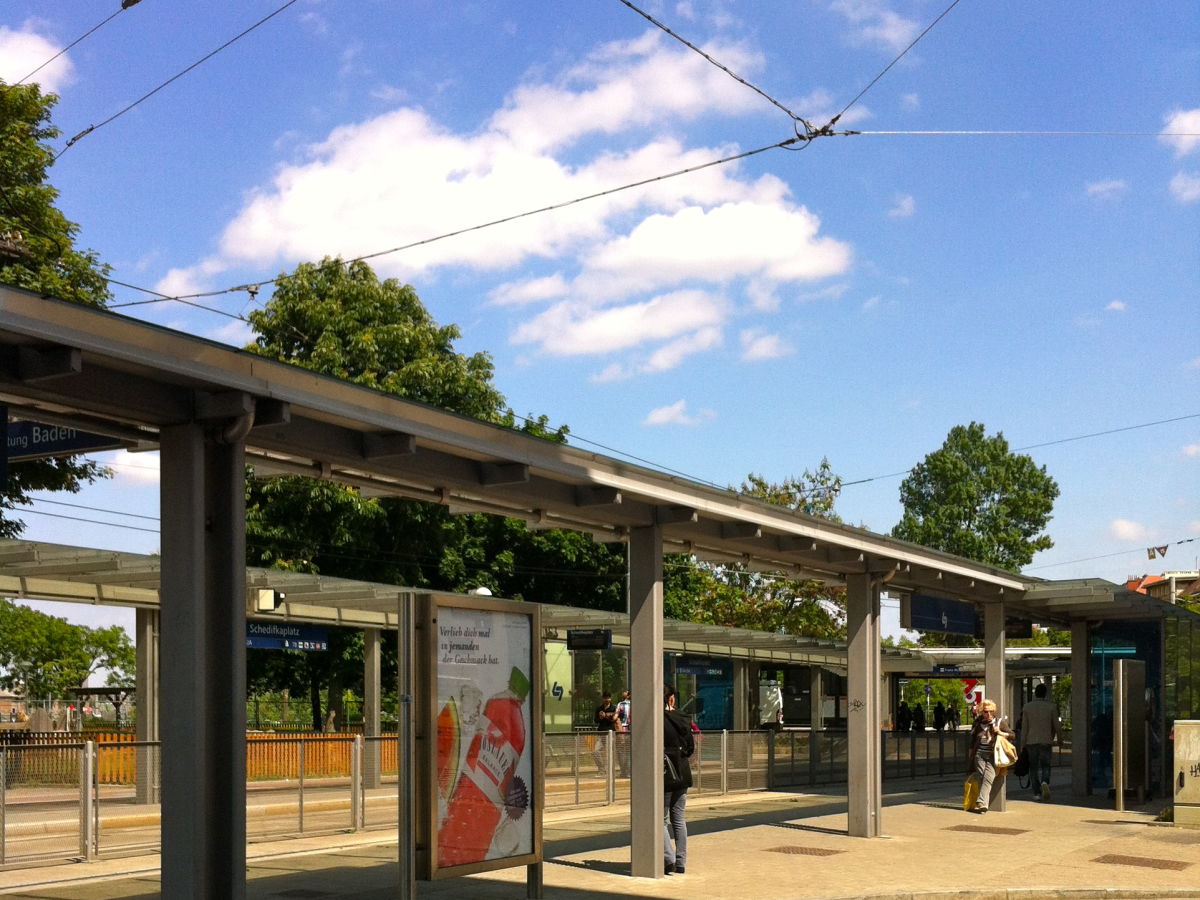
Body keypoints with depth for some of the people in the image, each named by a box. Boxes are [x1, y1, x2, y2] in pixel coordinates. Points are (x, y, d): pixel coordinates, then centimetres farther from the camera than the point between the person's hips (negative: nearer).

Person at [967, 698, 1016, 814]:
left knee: (988, 778, -19)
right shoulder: (978, 724, 13)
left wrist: (1000, 733, -8)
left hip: (993, 757, -3)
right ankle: (984, 804, -8)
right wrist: (970, 757, 19)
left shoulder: (1000, 723, 8)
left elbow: (1012, 735, 9)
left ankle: (981, 802, -26)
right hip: (979, 755, 3)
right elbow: (972, 742, 20)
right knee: (982, 778, -8)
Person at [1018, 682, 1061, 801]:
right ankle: (1045, 782, -24)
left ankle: (1037, 792, 7)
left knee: (1033, 767, 9)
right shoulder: (1051, 706, -2)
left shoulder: (1027, 707, 1)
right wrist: (1060, 738, 18)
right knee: (1045, 765, 5)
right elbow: (1057, 725, 2)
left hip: (1031, 741, 1)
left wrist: (1023, 744, 5)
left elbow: (1024, 727, 1)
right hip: (1046, 741, -1)